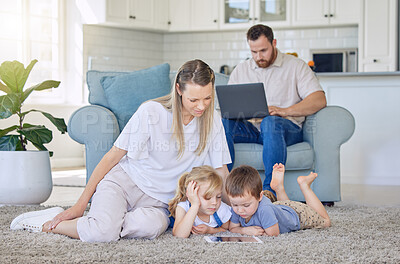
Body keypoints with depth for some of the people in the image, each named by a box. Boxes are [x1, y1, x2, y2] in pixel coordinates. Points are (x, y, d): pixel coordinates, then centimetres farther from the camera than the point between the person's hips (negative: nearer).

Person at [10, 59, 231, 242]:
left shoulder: (212, 121, -2)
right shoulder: (151, 111, -13)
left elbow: (221, 172, 7)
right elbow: (112, 157, -7)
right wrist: (80, 204, -8)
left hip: (157, 200, 3)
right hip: (125, 179, -3)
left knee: (152, 226, -36)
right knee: (101, 233, -34)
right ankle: (47, 223, -5)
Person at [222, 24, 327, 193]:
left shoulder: (295, 66, 10)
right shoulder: (241, 70, 21)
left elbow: (319, 100, -3)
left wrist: (284, 111, -17)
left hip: (287, 126, -3)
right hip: (250, 128, 3)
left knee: (271, 122, -40)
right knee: (223, 122, -29)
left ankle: (270, 190, -43)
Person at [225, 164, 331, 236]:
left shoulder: (264, 209, -50)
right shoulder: (236, 209, -33)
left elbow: (273, 234, -41)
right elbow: (232, 228, -17)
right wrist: (245, 230, -36)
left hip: (296, 213, -5)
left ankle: (304, 185, 28)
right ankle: (279, 187, 40)